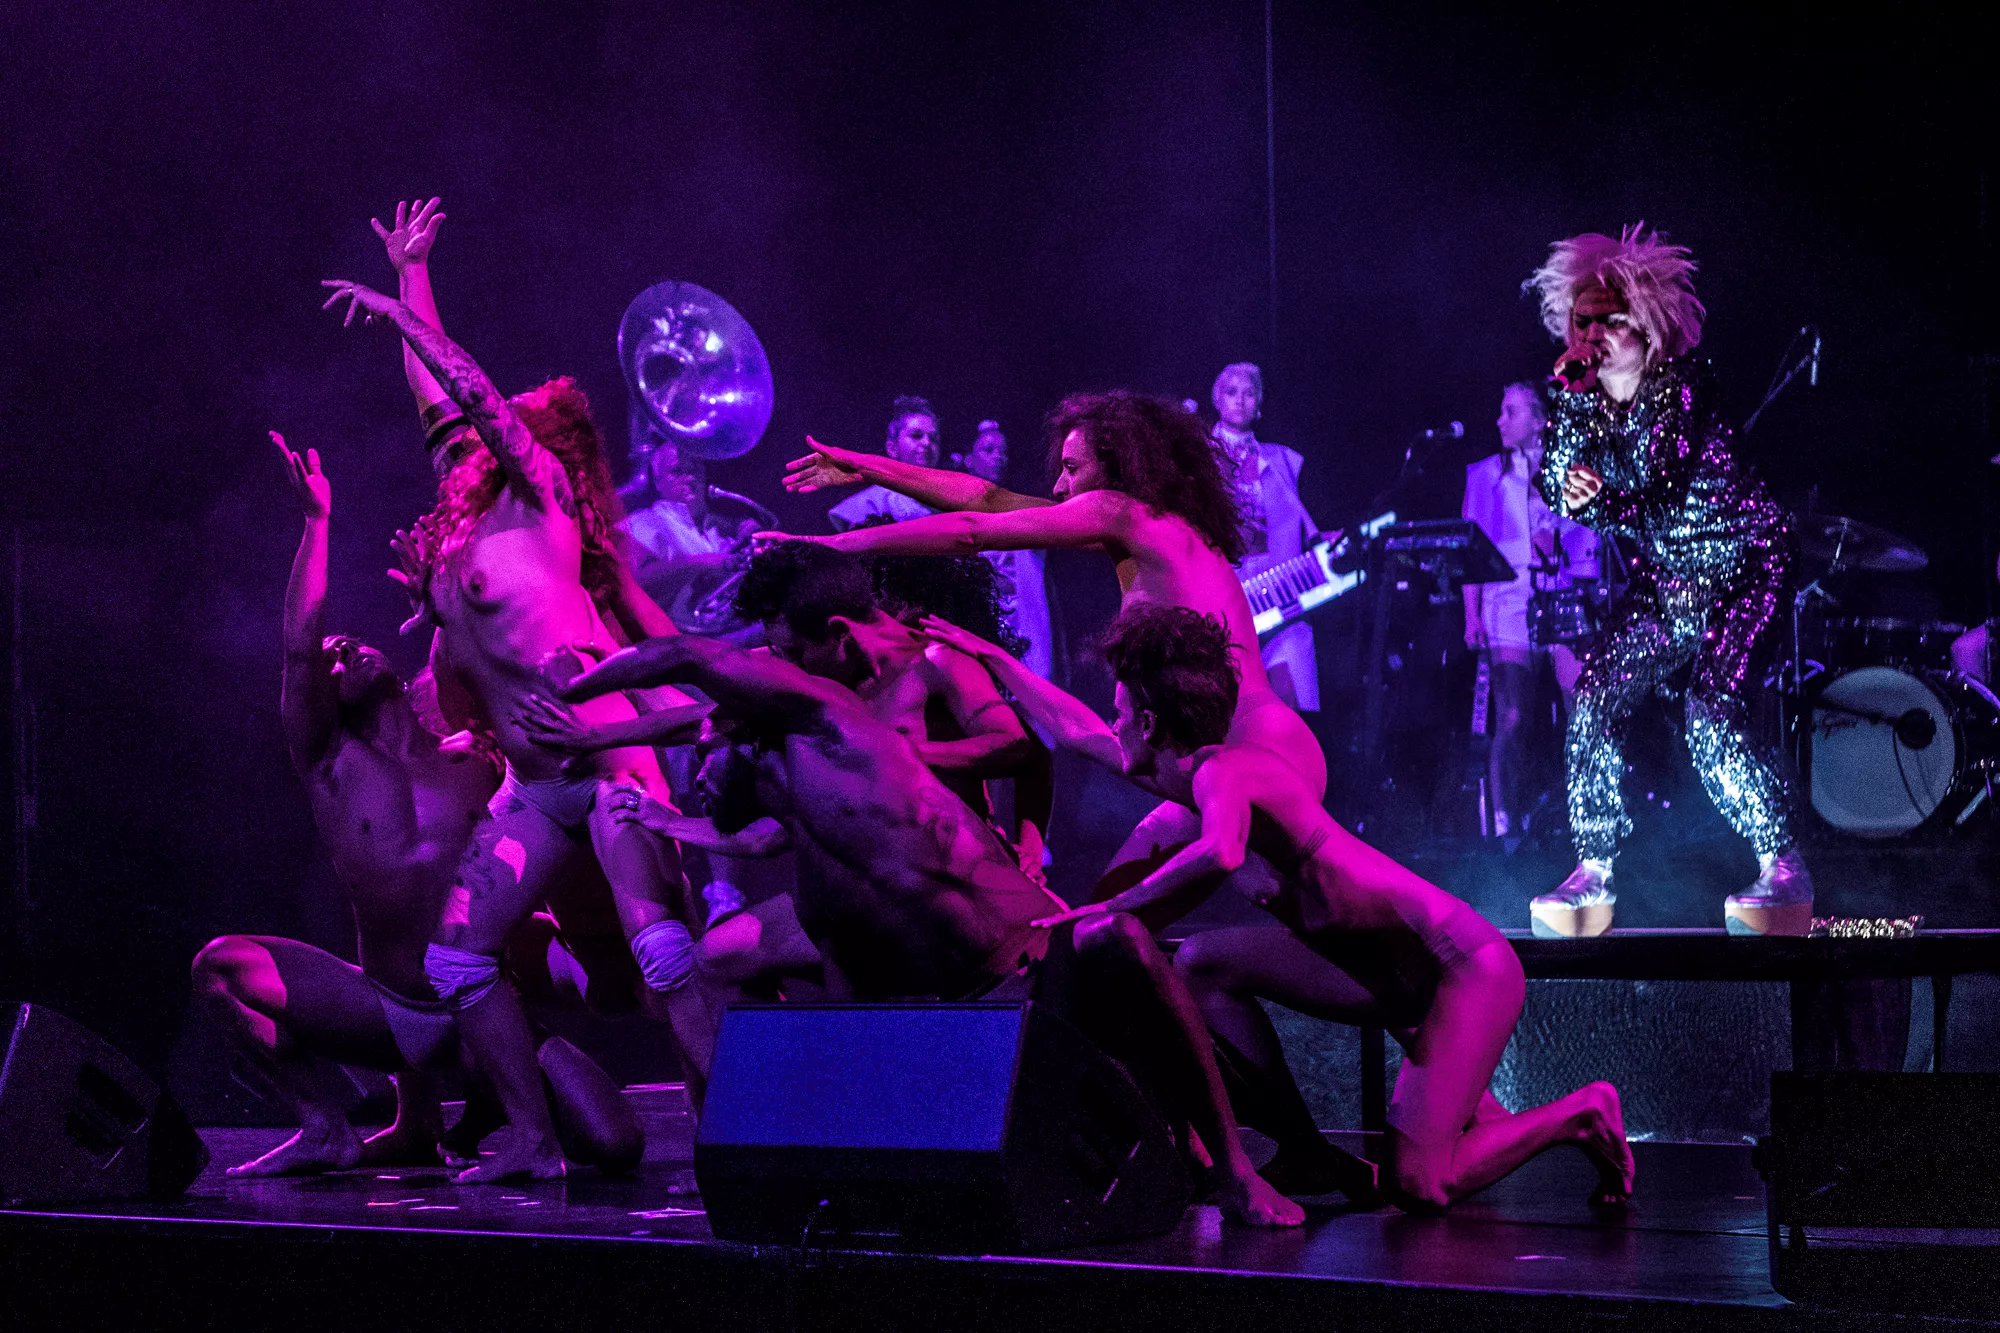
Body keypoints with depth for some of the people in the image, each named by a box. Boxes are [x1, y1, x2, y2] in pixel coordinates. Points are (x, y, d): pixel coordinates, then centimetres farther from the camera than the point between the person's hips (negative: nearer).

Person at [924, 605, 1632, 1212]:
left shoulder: (1223, 771, -18)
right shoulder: (1191, 773, 9)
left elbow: (1222, 853, -42)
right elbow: (1076, 731, 24)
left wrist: (1115, 911, -32)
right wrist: (993, 658, 31)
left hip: (1463, 967, -9)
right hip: (1396, 971, 9)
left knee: (1421, 1189, -14)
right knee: (1203, 963, 3)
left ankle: (1578, 1113, 7)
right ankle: (1304, 1153, 9)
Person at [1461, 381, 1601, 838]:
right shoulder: (1486, 475, 15)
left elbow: (1590, 539, 10)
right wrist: (1472, 614, 1)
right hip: (1508, 606, 0)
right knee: (1511, 719, -9)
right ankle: (1505, 825, -6)